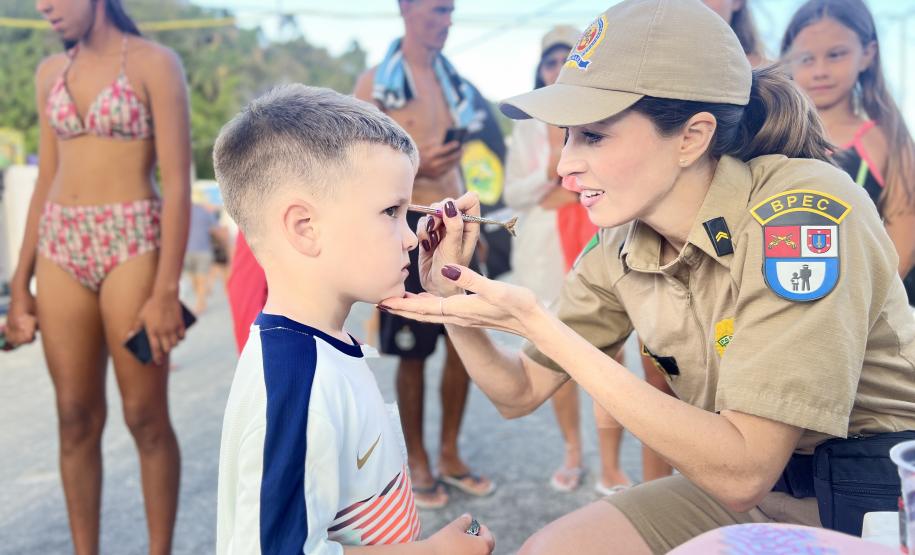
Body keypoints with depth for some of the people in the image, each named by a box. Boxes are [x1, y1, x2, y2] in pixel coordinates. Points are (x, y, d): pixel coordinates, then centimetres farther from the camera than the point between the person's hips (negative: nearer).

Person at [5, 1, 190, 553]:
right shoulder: (51, 72, 13)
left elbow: (178, 183, -10)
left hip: (131, 244, -5)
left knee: (146, 417, 1)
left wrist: (167, 289, -16)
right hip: (60, 248, 5)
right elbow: (46, 182, 16)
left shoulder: (155, 63, -4)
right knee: (76, 418, 8)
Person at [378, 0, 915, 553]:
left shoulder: (806, 212, -27)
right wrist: (453, 301, -18)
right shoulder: (621, 248, -8)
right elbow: (521, 392, 1)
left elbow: (743, 472, -31)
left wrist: (536, 322, -31)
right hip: (754, 485, 5)